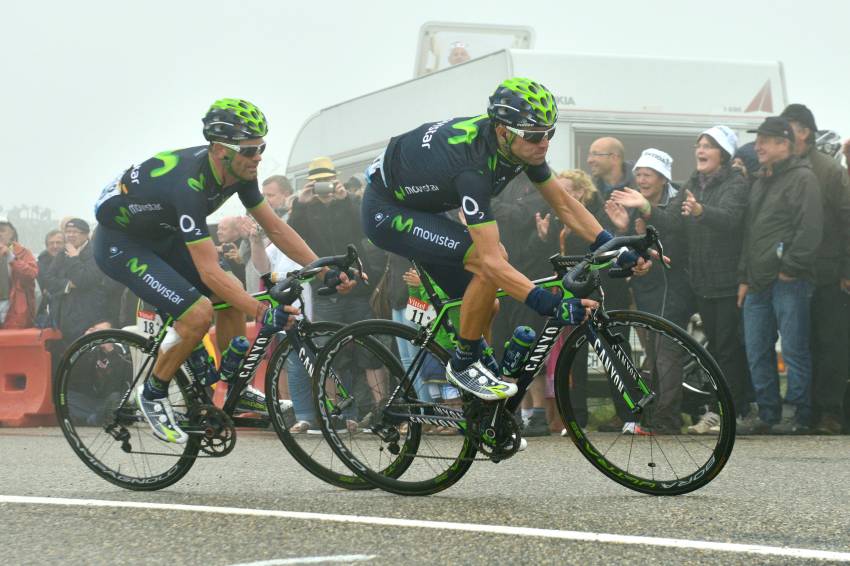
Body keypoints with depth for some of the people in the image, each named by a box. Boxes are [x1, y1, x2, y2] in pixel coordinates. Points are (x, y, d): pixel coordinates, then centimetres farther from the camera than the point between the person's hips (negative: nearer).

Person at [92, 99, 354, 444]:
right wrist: (262, 312, -43)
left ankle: (236, 391, 15)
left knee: (232, 297, 1)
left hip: (160, 235, 9)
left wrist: (325, 272, -12)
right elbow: (209, 272, -38)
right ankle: (152, 394, -2)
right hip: (120, 243, -9)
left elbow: (275, 228, -3)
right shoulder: (189, 185, -37)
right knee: (198, 313, -22)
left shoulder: (238, 170, -12)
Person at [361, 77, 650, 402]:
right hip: (385, 212, -9)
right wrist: (554, 307, -46)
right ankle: (464, 365, -10)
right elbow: (491, 261, -40)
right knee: (494, 261, -27)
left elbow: (564, 204, -1)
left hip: (419, 206, 9)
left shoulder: (521, 145, -13)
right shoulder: (473, 167, -37)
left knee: (486, 306, 6)